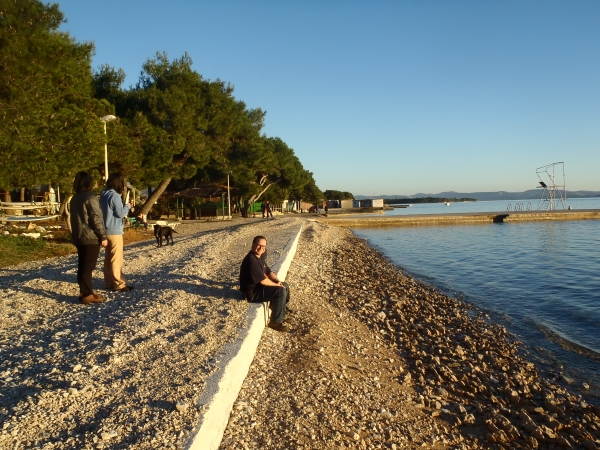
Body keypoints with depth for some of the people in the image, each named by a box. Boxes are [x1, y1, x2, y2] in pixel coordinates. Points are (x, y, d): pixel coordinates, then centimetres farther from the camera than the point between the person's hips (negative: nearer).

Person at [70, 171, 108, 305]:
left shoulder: (74, 199, 13)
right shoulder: (91, 198, -14)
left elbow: (76, 218, 18)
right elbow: (96, 219, -18)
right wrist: (103, 236, -14)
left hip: (79, 237, 9)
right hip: (91, 238, -8)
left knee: (82, 266, 13)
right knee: (88, 267, -5)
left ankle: (84, 292, 19)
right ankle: (87, 295, -2)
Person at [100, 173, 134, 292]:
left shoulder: (103, 196, 11)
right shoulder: (115, 196, -16)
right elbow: (120, 213, -15)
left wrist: (124, 206, 13)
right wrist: (128, 206, 0)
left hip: (107, 230, 9)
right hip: (114, 231, -9)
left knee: (108, 258, 14)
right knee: (117, 259, -4)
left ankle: (109, 282, 20)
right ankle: (119, 284, 0)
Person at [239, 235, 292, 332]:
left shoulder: (260, 256, 6)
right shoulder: (251, 260, -27)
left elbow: (268, 271, 14)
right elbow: (263, 281, -27)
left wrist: (278, 281, -4)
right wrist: (276, 285, -13)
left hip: (259, 285, 11)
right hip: (252, 292, -11)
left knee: (285, 285, 15)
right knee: (280, 291, -24)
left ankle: (282, 311, 31)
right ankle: (276, 322, -10)